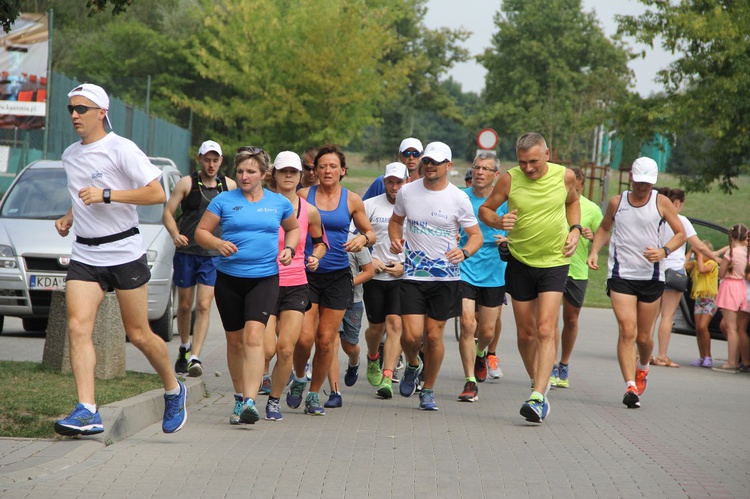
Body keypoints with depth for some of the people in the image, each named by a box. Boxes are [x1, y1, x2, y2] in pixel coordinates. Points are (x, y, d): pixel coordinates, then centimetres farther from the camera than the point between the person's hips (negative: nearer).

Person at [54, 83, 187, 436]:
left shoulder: (121, 149, -8)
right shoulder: (70, 155, 13)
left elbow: (157, 194, -14)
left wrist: (107, 195, -20)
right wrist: (69, 218, 11)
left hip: (124, 251, -5)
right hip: (85, 256, 5)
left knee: (138, 335, 2)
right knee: (78, 328, -14)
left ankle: (174, 391, 27)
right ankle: (87, 412, -18)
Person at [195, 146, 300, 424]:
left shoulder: (279, 203, 7)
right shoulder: (224, 201, 2)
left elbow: (293, 228, 25)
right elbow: (201, 232, 5)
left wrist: (289, 248, 5)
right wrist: (218, 244, -15)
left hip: (265, 279, -1)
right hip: (229, 278, 1)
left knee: (254, 336, -18)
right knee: (235, 340, 9)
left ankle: (250, 401, -27)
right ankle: (239, 398, 27)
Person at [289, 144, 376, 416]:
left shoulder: (352, 200, 5)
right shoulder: (303, 195, 1)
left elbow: (371, 234, 14)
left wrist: (363, 238, -9)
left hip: (337, 276, 1)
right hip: (306, 273, -1)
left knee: (326, 340, 1)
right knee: (304, 337, -11)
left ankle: (314, 393, 18)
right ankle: (299, 379, 18)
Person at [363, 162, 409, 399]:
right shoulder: (371, 205, 1)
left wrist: (405, 266, -6)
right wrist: (368, 260, -5)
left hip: (402, 277, -1)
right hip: (375, 275, 1)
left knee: (395, 324, -13)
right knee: (376, 327, 9)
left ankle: (387, 378, -15)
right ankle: (373, 359, 41)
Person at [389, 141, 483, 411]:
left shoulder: (459, 198, -5)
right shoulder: (407, 192, 1)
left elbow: (476, 235, 0)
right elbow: (396, 220, 19)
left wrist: (464, 252, -21)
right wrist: (395, 239, -3)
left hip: (446, 276, -1)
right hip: (412, 275, 1)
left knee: (434, 335, 2)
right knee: (411, 335, -10)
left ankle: (428, 390, 21)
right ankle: (412, 366, 25)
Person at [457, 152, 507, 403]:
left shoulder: (504, 200, -3)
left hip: (494, 272, 1)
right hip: (465, 268, -1)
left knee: (487, 330, 8)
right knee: (467, 323, -14)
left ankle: (481, 354, 45)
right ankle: (470, 383, -6)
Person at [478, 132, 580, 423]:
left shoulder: (565, 176, -5)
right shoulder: (510, 179, -8)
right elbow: (484, 209, 2)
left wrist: (575, 229, 2)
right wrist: (498, 222, -19)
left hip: (555, 261, -1)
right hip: (520, 262, 2)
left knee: (545, 331, -15)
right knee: (525, 334, 8)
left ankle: (537, 397, -20)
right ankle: (538, 385, 29)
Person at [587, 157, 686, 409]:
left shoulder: (661, 202, 1)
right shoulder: (617, 202, 6)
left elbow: (681, 233, 2)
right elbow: (604, 228, 22)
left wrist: (664, 251, -16)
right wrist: (594, 252, 5)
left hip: (652, 277, 0)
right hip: (620, 275, 0)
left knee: (644, 336, 10)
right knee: (627, 331, -16)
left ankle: (642, 368, 42)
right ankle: (630, 386, -20)